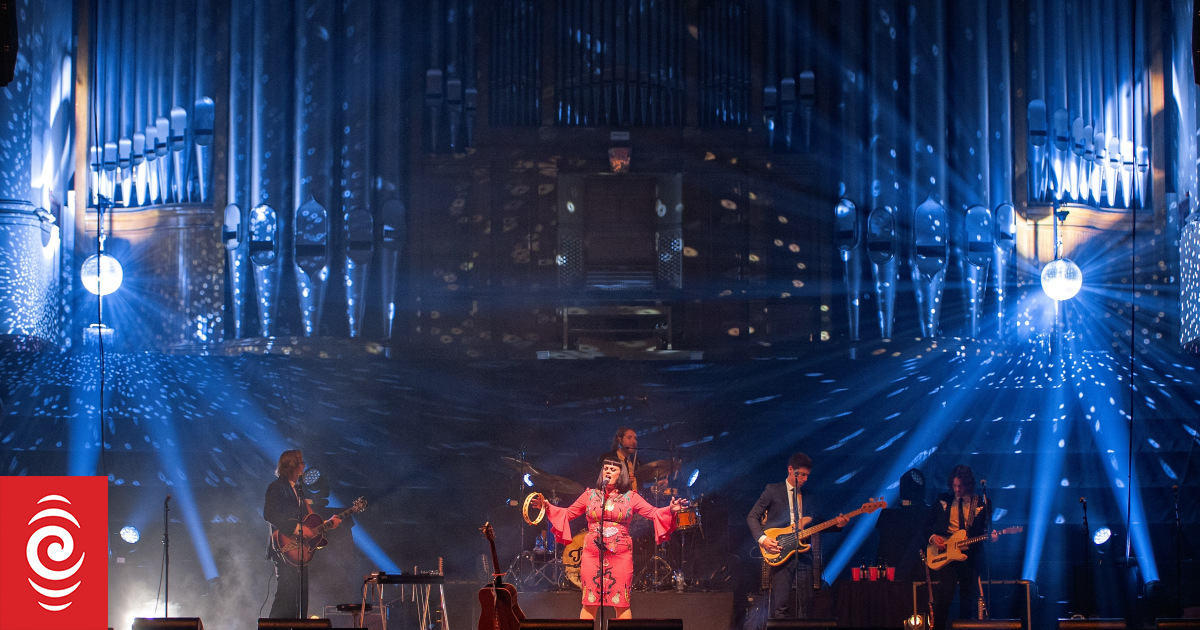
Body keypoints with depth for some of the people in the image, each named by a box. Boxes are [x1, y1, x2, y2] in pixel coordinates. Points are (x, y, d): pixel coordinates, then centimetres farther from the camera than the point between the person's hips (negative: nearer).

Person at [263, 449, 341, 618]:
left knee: (301, 600, 7)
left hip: (300, 552, 9)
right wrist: (297, 528, -23)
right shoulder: (277, 487, -6)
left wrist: (328, 523, 10)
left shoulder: (297, 490, 21)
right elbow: (269, 514, -21)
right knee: (286, 597, -14)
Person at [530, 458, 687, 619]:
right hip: (593, 554, 1)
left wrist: (670, 510, -16)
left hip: (620, 555, -1)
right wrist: (546, 506, 2)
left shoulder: (631, 497, 9)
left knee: (622, 603, -2)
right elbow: (568, 513, 15)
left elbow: (653, 512, 2)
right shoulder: (590, 495, 13)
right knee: (590, 602, -1)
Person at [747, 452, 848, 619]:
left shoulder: (808, 497, 20)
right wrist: (762, 538, -11)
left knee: (805, 608, -1)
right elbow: (752, 516, 4)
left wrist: (836, 524, 1)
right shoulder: (773, 490, 6)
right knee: (781, 606, -11)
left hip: (803, 555, 4)